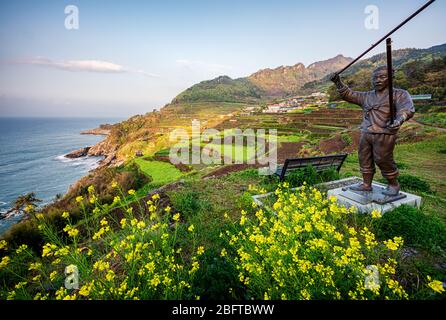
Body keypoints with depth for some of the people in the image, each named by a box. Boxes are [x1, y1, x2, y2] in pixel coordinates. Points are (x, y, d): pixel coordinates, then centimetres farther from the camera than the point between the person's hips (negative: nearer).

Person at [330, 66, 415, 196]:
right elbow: (349, 94, 13)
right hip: (365, 134, 6)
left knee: (383, 161, -2)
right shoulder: (367, 96, 16)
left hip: (384, 135, -5)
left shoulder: (399, 94, 0)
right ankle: (366, 185, 20)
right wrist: (338, 82, -2)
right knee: (364, 160, 8)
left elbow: (407, 109, -15)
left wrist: (399, 120, -37)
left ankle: (394, 185, 20)